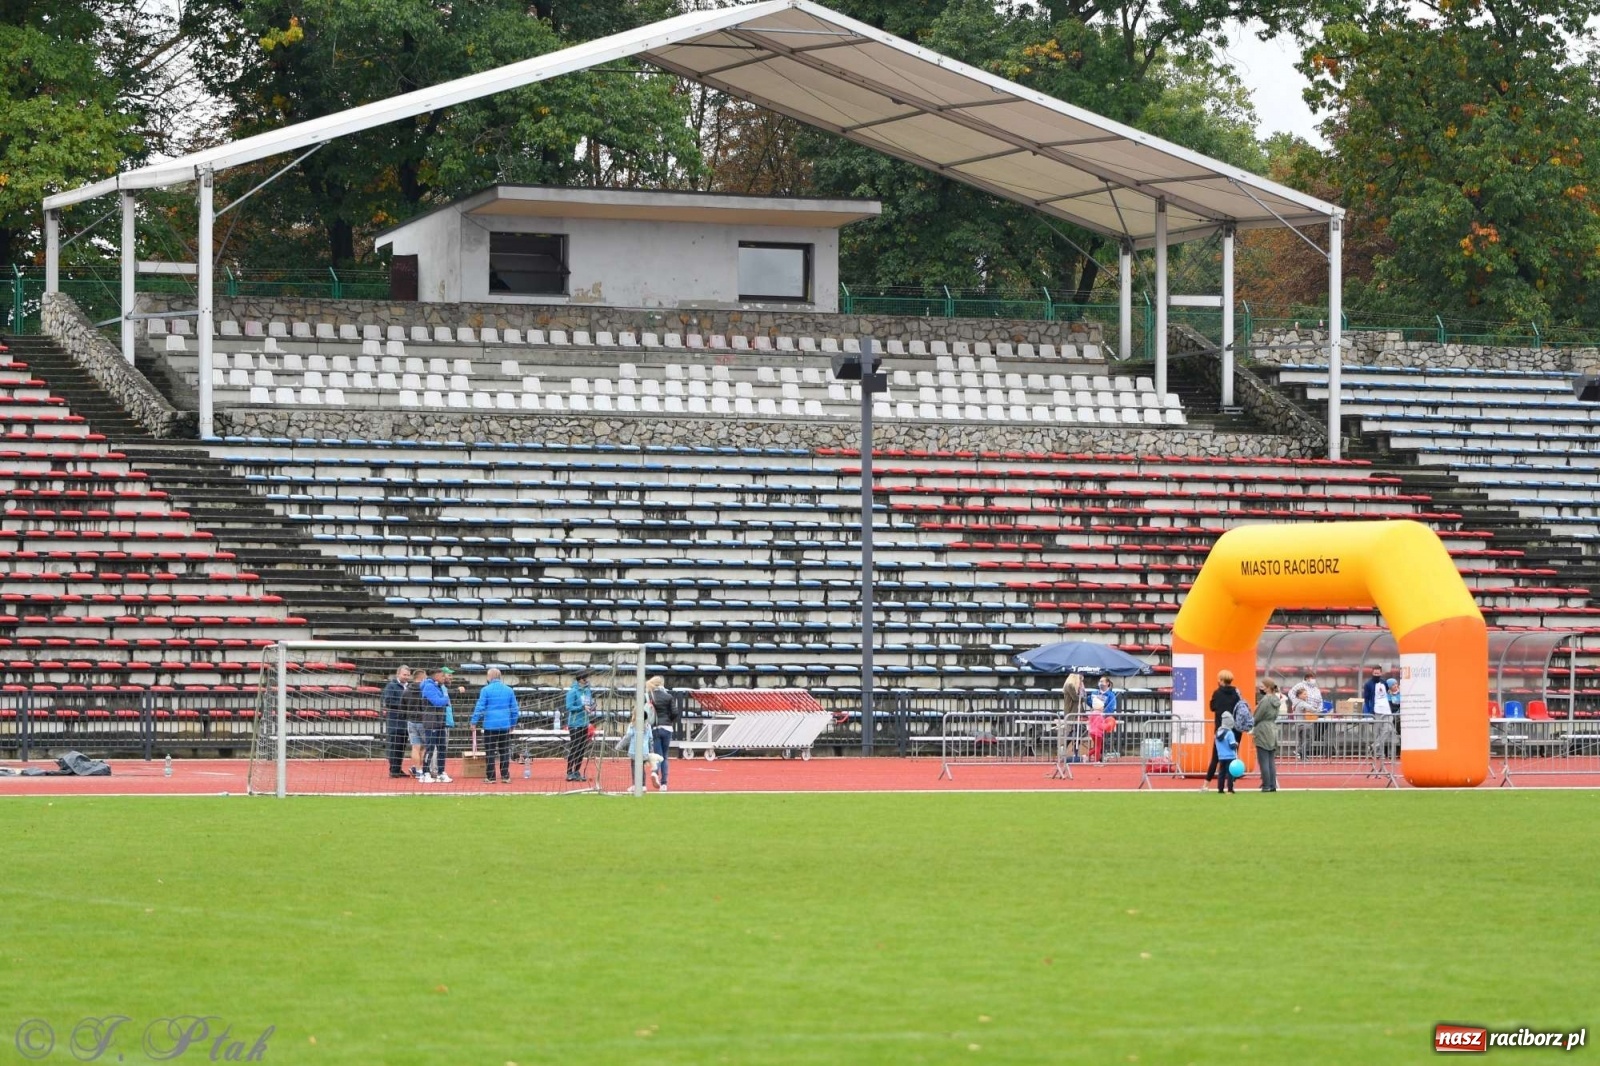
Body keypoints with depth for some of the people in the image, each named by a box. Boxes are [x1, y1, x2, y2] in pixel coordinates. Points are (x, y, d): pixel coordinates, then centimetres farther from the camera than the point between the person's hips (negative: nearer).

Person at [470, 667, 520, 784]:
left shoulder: (486, 690, -5)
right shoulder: (509, 690, 6)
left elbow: (480, 707, -8)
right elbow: (515, 709, 9)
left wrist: (474, 722, 2)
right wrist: (513, 723, 20)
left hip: (490, 725, -3)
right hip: (505, 725, 3)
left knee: (490, 752, 3)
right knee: (505, 751, 9)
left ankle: (490, 777, 2)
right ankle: (505, 777, 7)